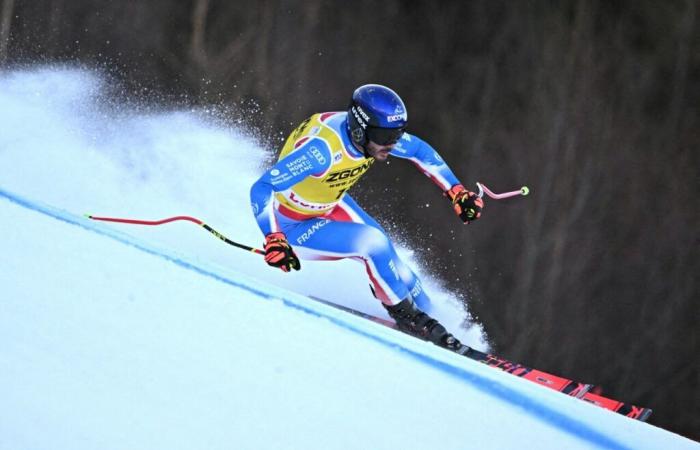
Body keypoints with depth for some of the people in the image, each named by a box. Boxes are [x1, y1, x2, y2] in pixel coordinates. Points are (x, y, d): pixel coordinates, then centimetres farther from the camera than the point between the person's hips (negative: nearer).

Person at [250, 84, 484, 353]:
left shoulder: (374, 133, -17)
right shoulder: (322, 148, -39)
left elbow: (421, 151, 3)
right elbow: (262, 189, -39)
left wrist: (457, 192, -2)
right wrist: (274, 240, -51)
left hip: (329, 205, 7)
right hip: (292, 225, -7)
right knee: (371, 244, -22)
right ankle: (406, 314, -2)